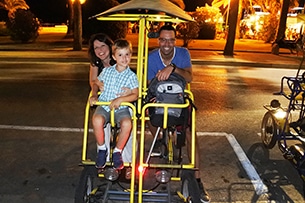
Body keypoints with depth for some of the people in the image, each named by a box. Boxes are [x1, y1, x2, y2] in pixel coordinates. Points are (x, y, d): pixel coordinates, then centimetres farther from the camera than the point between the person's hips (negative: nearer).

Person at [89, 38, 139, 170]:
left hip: (121, 108, -1)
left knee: (127, 124, -32)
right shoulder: (106, 71, 8)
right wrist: (94, 95, 2)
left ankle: (117, 152, -4)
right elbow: (96, 83, 21)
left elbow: (135, 95, -8)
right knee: (97, 120, -31)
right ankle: (102, 149, -2)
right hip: (104, 105, 2)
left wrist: (120, 99, -22)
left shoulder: (131, 76, -1)